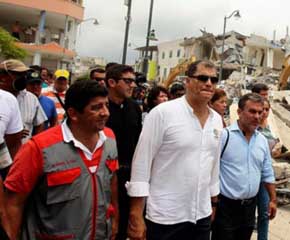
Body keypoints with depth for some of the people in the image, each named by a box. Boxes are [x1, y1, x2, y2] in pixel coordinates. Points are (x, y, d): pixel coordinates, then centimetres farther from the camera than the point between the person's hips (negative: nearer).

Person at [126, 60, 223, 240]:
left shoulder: (217, 120, 5)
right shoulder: (163, 112, -12)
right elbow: (141, 164, -13)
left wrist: (214, 203, 17)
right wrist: (136, 215, -14)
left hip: (202, 216, 5)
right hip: (166, 217, -5)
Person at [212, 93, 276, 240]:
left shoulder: (262, 140, 6)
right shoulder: (224, 135, -14)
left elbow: (267, 174, 14)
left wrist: (273, 199, 15)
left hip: (250, 205, 6)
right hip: (226, 205, -6)